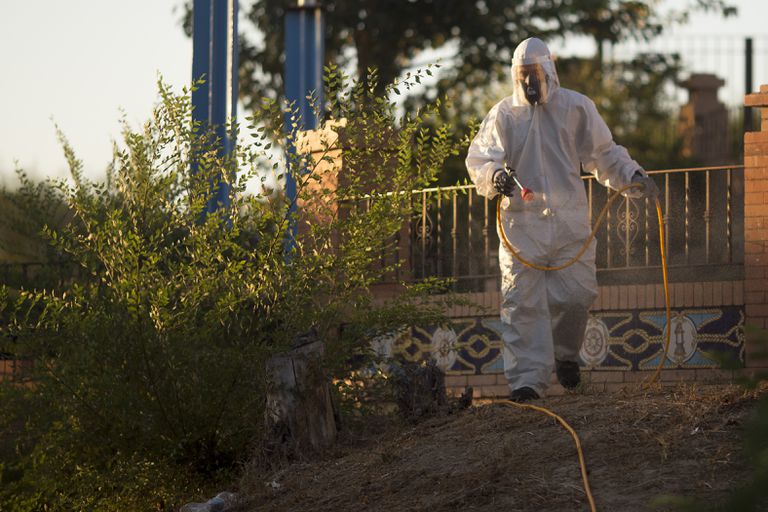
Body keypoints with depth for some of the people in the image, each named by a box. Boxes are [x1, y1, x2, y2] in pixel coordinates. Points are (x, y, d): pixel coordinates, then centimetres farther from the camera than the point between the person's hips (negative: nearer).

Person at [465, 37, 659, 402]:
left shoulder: (576, 108, 8)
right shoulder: (503, 116, 7)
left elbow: (604, 154, 13)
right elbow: (478, 160, 5)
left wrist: (633, 176, -1)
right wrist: (494, 177, -16)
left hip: (570, 220, 1)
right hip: (521, 222, -1)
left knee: (577, 294, -2)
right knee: (523, 301, -7)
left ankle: (565, 354, 26)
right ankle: (528, 378, -6)